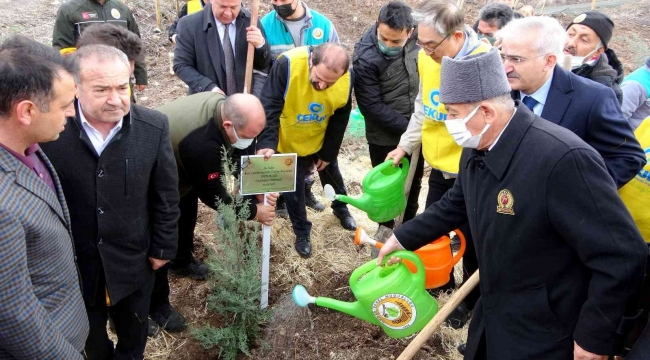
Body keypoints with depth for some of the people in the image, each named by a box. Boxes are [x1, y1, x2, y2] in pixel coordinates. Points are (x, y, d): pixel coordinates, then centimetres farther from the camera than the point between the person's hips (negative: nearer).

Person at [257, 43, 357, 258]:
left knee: (331, 174, 24)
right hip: (290, 141, -3)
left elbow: (340, 118, -10)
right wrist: (267, 143, -47)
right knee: (293, 187, 5)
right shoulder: (287, 65, -36)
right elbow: (269, 107, -34)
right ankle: (302, 233, 28)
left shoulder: (347, 78, -24)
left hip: (321, 140, 3)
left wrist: (328, 153, -4)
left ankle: (341, 208, 54)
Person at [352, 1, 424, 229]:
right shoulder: (365, 58, -24)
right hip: (385, 137, -4)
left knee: (414, 181, 22)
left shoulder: (415, 39, -12)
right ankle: (386, 227, 41)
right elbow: (372, 107, -22)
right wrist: (408, 126, -20)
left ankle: (409, 224, 45)